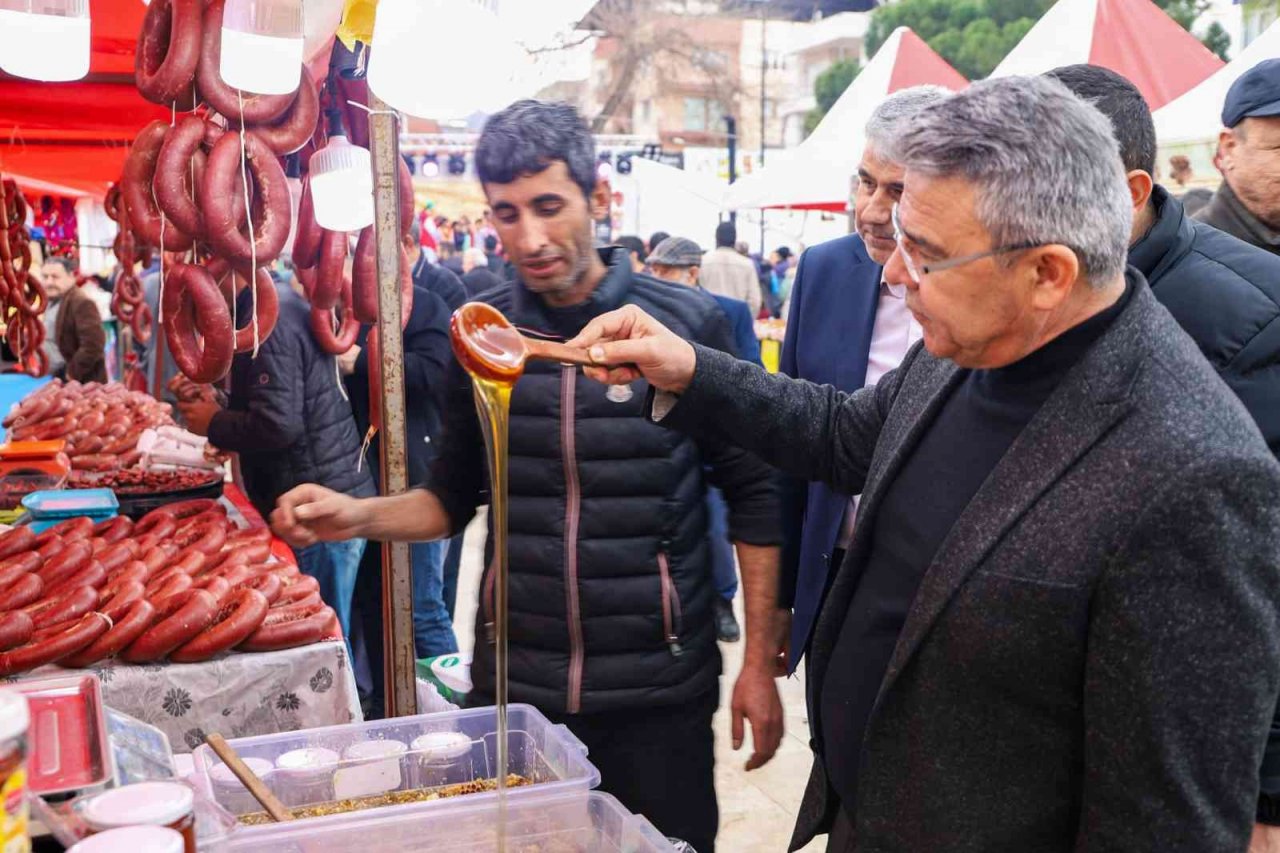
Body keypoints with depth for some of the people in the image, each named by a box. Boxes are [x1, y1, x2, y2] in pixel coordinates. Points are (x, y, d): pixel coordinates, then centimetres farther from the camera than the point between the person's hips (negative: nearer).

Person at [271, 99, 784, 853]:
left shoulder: (687, 325, -8)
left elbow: (752, 495, -3)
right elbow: (456, 496, 10)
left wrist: (759, 663, -4)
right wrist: (360, 516, -9)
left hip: (658, 683, -2)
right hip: (514, 679, 2)